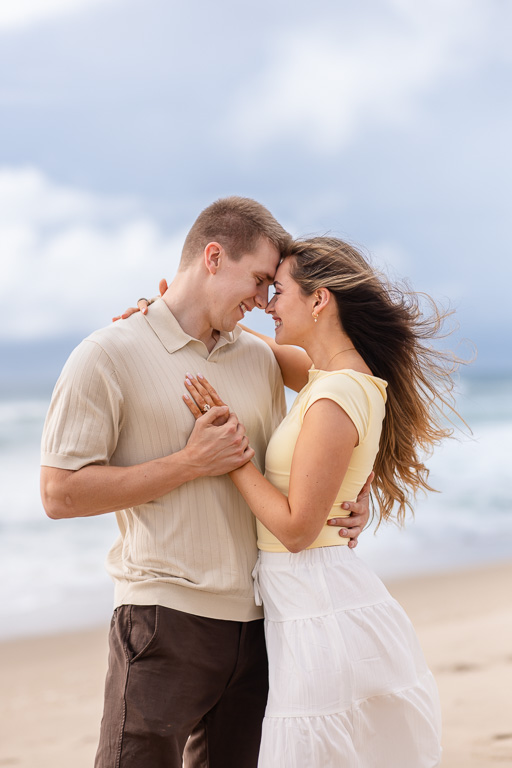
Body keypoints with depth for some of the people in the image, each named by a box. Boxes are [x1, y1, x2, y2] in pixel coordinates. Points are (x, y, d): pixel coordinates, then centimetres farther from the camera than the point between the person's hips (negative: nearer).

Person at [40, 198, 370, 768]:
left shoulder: (260, 361, 14)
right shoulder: (108, 356, -5)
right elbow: (60, 494, -10)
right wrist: (190, 464, -12)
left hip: (255, 619, 6)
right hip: (165, 619, -6)